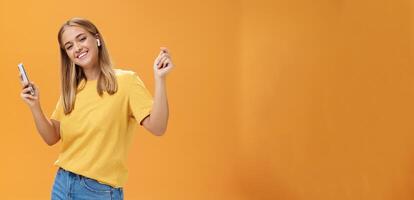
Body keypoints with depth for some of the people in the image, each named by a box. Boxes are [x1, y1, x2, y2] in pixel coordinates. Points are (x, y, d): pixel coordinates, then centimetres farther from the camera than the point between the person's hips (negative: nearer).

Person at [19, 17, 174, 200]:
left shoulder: (125, 80, -11)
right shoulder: (71, 89, 6)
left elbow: (157, 128, -20)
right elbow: (52, 138, 7)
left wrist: (159, 78, -30)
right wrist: (34, 106, -8)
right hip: (62, 184, 5)